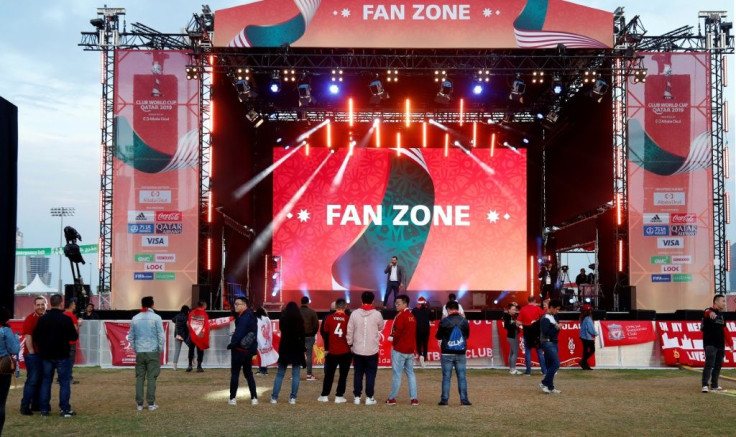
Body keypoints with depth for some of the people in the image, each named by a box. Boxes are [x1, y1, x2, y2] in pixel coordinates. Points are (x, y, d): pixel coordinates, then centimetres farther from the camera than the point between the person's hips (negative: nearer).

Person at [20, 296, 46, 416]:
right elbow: (28, 337, -14)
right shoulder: (30, 319, -9)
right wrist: (31, 352, -15)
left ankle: (36, 404, 20)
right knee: (32, 380, -6)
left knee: (41, 380, 11)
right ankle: (24, 406, 0)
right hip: (33, 354, -6)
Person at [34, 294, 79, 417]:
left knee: (46, 381, 12)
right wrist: (76, 329, 7)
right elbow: (73, 337, -12)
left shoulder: (42, 319, 1)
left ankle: (44, 409, 12)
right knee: (64, 382, 3)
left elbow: (36, 336, 6)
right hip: (62, 356, -4)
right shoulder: (66, 319, -14)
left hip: (46, 355, 4)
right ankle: (65, 409, 1)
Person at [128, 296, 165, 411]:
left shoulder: (135, 318, 6)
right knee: (151, 378, 0)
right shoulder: (156, 318, -4)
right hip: (152, 351, -3)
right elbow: (161, 336, -5)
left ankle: (139, 404, 8)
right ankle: (151, 404, 0)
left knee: (139, 378, 7)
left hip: (139, 352, 3)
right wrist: (160, 350, 4)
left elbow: (131, 337, 10)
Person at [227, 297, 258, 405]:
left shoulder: (244, 317, -19)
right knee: (248, 374, 14)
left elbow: (239, 333, -24)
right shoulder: (251, 316, 11)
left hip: (239, 350, -9)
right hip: (249, 350, 9)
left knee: (235, 373, 2)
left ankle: (232, 398, 5)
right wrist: (253, 349, 15)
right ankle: (254, 398, 10)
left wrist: (232, 344, -12)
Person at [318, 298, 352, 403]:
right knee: (343, 375, 7)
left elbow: (325, 334, 3)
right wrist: (351, 347, 13)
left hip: (332, 351, 2)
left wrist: (326, 348, 13)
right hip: (346, 352, -2)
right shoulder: (348, 319, -8)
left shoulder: (329, 318, -4)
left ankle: (324, 395, 16)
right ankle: (339, 396, 5)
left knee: (329, 374, 13)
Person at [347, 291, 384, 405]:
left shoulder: (354, 314, -5)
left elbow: (350, 331, -1)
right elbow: (381, 327, 8)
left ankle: (357, 396, 13)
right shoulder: (377, 314, -9)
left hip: (357, 349, 2)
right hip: (372, 350, -2)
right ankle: (369, 397, 5)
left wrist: (350, 344, 10)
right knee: (370, 374, 6)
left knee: (358, 374, 11)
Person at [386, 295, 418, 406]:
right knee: (410, 373, 10)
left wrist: (392, 339, 0)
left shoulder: (400, 316, -13)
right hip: (410, 350, 7)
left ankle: (392, 398, 4)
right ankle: (414, 398, 7)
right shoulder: (412, 316, 11)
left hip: (399, 350, -7)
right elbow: (414, 333, 13)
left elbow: (397, 332, -18)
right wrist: (412, 345, 16)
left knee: (397, 374, -2)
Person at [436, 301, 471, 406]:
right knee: (462, 377, 6)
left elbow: (438, 336, 0)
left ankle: (444, 400, 4)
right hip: (461, 353, 2)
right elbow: (467, 335, 12)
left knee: (446, 377, 4)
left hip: (447, 353, -2)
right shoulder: (464, 321, -1)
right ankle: (464, 400, 5)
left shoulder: (444, 321, -9)